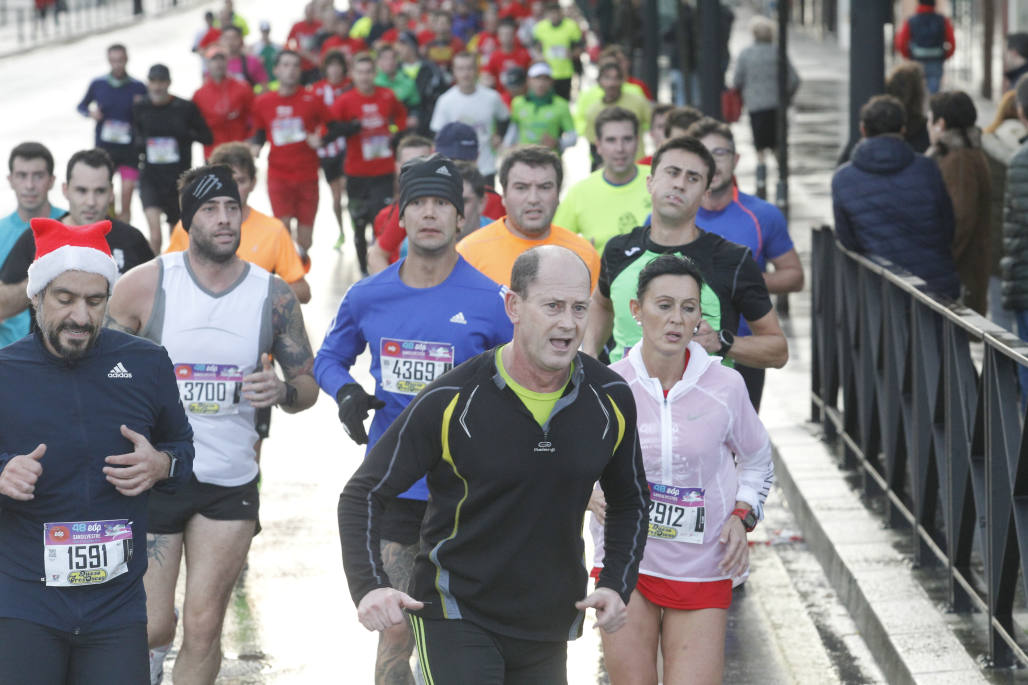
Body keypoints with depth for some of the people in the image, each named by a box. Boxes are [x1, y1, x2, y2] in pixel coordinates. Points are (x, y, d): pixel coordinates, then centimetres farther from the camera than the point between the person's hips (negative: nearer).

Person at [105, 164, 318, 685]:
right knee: (151, 627, 1)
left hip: (231, 483, 1)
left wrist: (282, 391, -14)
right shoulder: (146, 284, -6)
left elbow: (307, 384, 9)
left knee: (203, 627, 1)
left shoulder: (273, 296, 0)